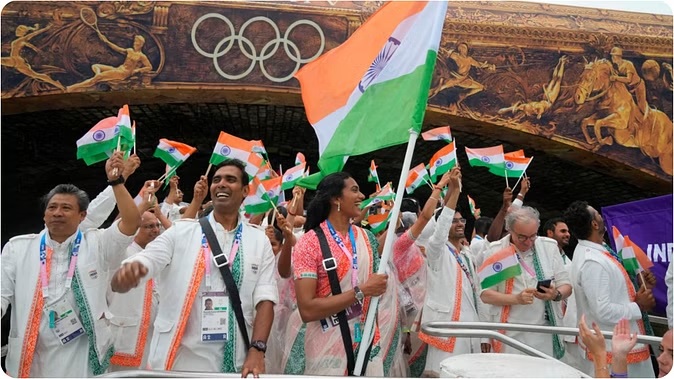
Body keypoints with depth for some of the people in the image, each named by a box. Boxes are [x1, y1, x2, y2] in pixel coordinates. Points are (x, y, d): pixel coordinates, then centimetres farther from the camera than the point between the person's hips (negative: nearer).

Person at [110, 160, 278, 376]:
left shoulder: (259, 241, 3)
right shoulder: (180, 231, 0)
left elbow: (265, 299, -2)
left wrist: (257, 350, -15)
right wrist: (127, 273, -29)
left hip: (233, 363, 1)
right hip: (177, 360, 0)